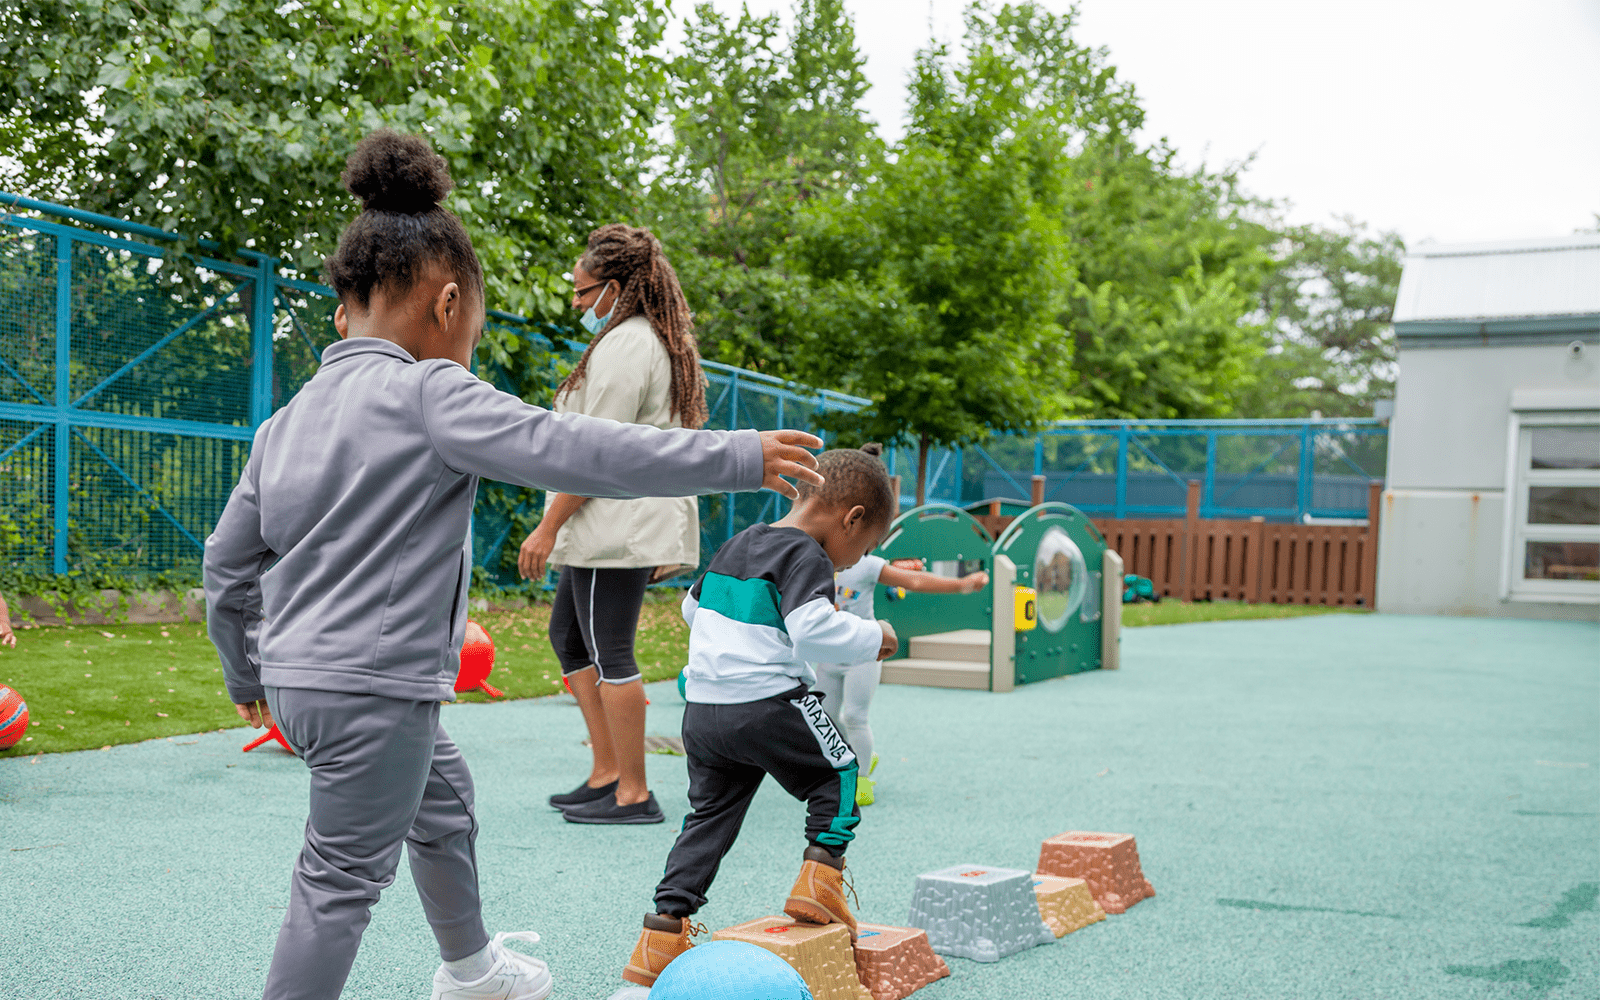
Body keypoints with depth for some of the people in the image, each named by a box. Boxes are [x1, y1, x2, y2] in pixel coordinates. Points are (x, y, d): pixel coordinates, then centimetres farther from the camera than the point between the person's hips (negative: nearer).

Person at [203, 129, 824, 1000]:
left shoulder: (288, 419, 9)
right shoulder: (429, 395, -16)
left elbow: (227, 562, 15)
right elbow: (579, 453, -23)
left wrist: (245, 676, 29)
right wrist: (739, 459, -18)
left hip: (299, 674, 10)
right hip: (372, 688, -10)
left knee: (443, 797, 27)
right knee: (344, 877, 2)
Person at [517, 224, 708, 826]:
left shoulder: (623, 345, -13)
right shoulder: (661, 343, 19)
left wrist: (548, 527, -16)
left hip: (619, 525, -11)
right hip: (620, 525, 11)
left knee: (610, 652, -6)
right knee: (568, 635, 16)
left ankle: (633, 794, 0)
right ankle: (605, 772, 19)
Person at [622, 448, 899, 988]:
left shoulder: (736, 545, 18)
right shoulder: (806, 557, -9)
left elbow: (692, 607, 28)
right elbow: (814, 630, -23)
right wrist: (871, 638, -9)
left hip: (702, 710, 8)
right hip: (768, 705, -7)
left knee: (709, 815, 13)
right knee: (838, 772, 14)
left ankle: (662, 934, 9)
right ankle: (819, 880, 4)